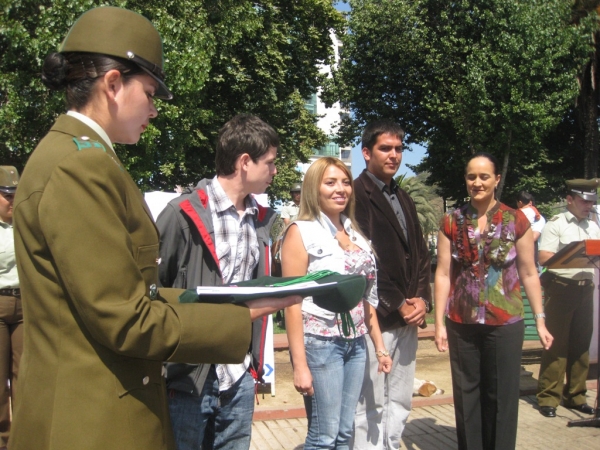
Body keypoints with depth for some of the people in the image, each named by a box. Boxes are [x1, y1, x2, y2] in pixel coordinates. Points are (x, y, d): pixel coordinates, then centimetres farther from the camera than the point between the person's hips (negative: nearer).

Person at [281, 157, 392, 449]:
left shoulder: (355, 233, 12)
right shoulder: (301, 232, -7)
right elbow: (293, 301, -12)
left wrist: (380, 346, 15)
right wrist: (299, 364, -16)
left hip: (356, 343, 6)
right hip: (319, 343, -6)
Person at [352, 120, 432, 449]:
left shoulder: (403, 199, 18)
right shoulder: (356, 195, -9)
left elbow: (421, 254, 16)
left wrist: (422, 299, 1)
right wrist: (397, 306, -12)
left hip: (409, 318, 8)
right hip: (376, 319, -8)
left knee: (400, 403, 14)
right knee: (371, 406, 0)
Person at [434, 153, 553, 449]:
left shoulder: (517, 221, -2)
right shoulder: (451, 223, 1)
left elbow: (529, 274, 2)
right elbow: (443, 274, -1)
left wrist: (540, 321, 0)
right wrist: (439, 323, -3)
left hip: (505, 323, -1)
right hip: (462, 324, 1)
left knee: (502, 397, 7)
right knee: (466, 395, 11)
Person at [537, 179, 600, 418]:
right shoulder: (556, 224, -3)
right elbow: (544, 258, -12)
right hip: (561, 287, -6)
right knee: (556, 343, -3)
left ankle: (575, 395, 21)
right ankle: (548, 397, 4)